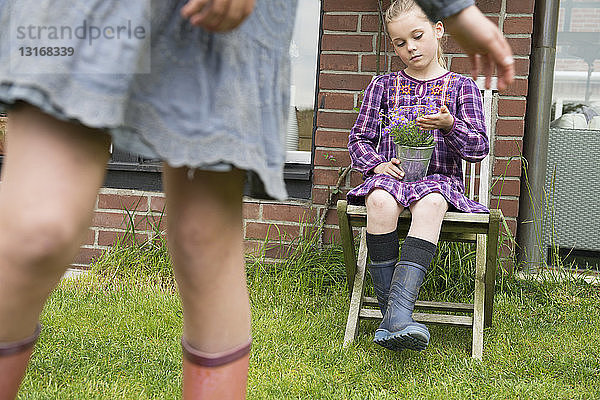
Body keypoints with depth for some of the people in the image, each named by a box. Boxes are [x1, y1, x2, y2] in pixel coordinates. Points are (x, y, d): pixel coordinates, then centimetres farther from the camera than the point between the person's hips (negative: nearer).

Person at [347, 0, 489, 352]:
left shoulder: (462, 86, 12)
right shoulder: (384, 85, 17)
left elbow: (479, 148, 4)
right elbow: (359, 139, 16)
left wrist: (449, 125, -16)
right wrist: (376, 164, -6)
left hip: (439, 176, -1)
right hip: (390, 174, 1)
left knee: (430, 203, -39)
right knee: (380, 201, -36)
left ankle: (398, 311, -49)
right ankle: (394, 315, -33)